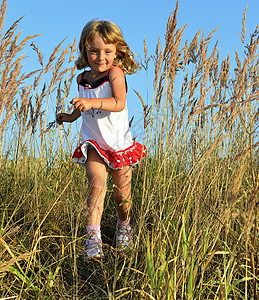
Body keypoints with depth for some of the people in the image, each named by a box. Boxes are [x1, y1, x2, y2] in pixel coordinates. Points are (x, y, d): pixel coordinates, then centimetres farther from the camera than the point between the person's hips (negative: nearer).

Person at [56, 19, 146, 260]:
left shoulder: (115, 73, -13)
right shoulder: (82, 79, 3)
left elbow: (119, 103, -29)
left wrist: (91, 102, -40)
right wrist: (72, 115, 13)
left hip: (119, 143, -2)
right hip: (93, 144, 2)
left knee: (122, 194, 9)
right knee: (97, 183, -20)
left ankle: (123, 225, 38)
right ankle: (93, 237, -21)